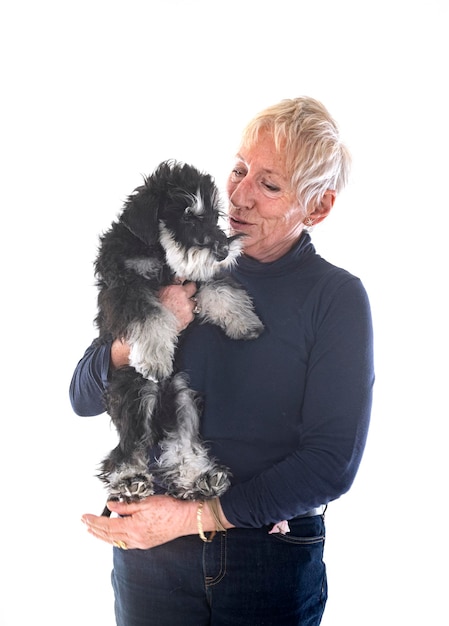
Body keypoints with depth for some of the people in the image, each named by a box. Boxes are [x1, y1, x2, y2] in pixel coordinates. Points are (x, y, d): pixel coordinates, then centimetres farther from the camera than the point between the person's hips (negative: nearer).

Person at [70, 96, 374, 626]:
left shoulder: (339, 298, -8)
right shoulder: (182, 271, 0)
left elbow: (331, 462, -13)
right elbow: (83, 397, 2)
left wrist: (195, 516, -17)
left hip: (274, 562, -2)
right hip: (150, 551, 2)